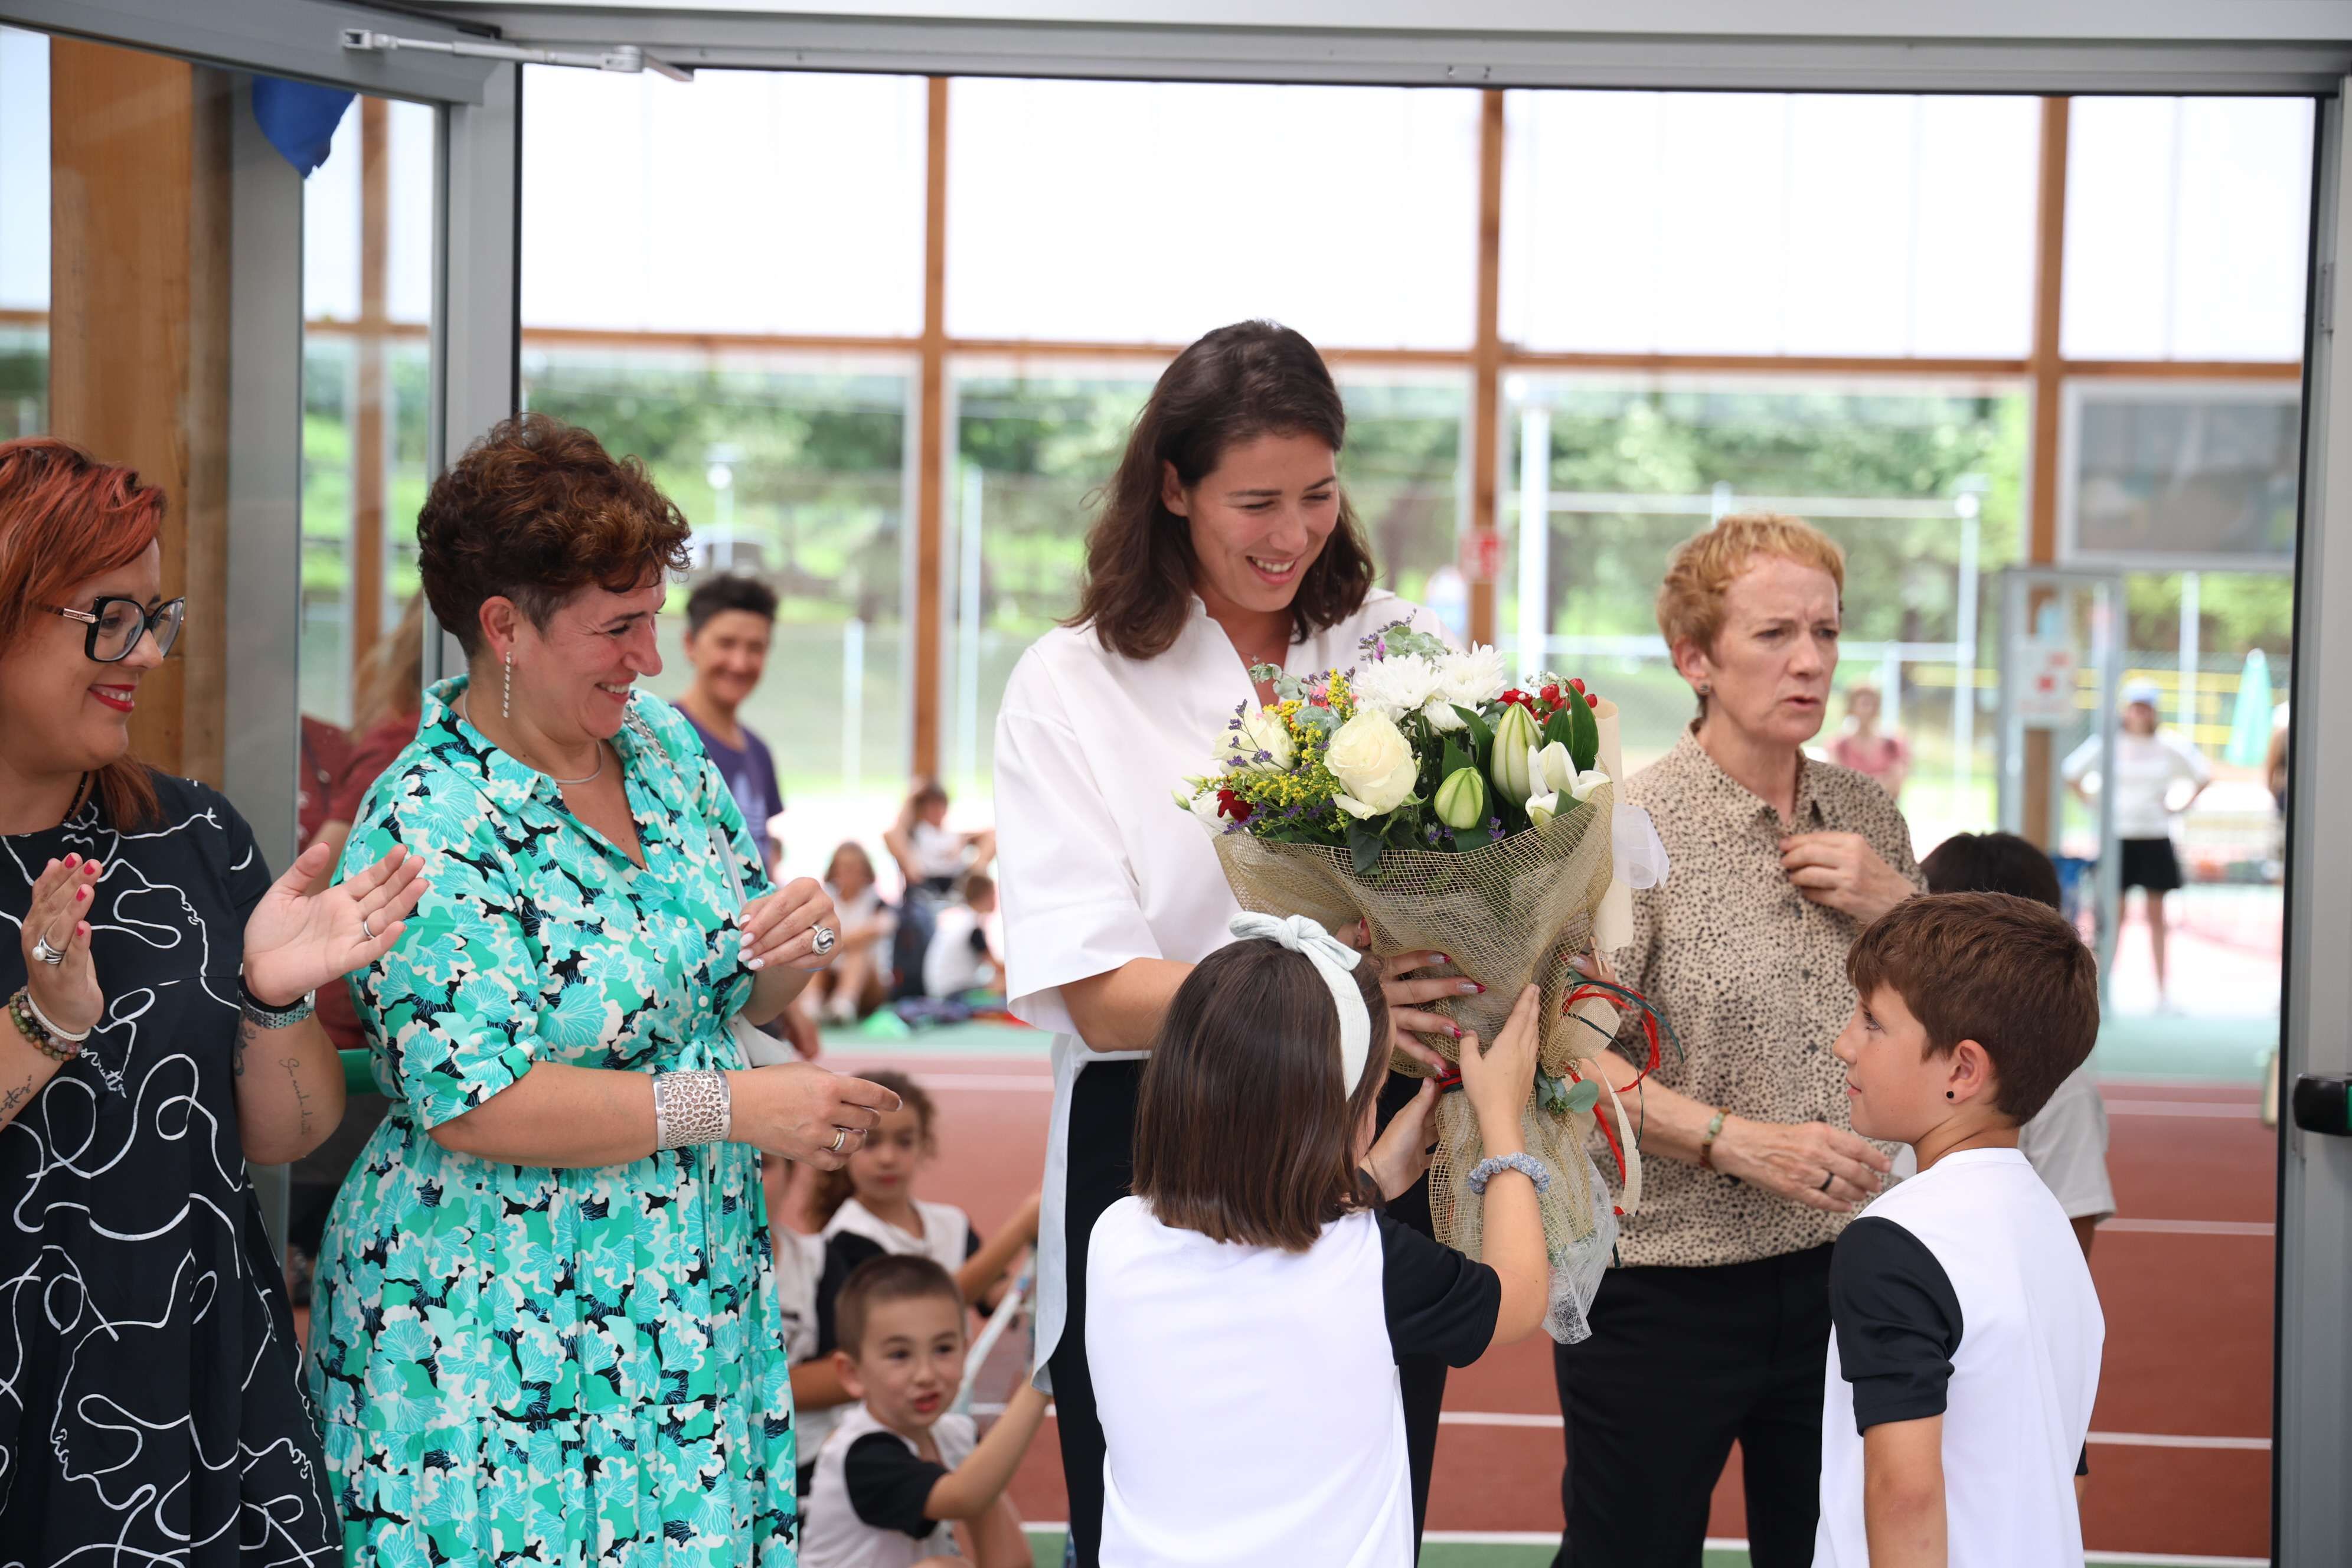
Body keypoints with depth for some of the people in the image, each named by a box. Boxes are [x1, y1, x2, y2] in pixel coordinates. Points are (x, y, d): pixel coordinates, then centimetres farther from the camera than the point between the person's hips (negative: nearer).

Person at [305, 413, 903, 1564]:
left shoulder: (660, 740, 7)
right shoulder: (429, 832, -16)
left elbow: (741, 991, 17)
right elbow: (476, 1105, -23)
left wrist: (792, 943, -7)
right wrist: (735, 1105, -21)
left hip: (696, 1315, 7)